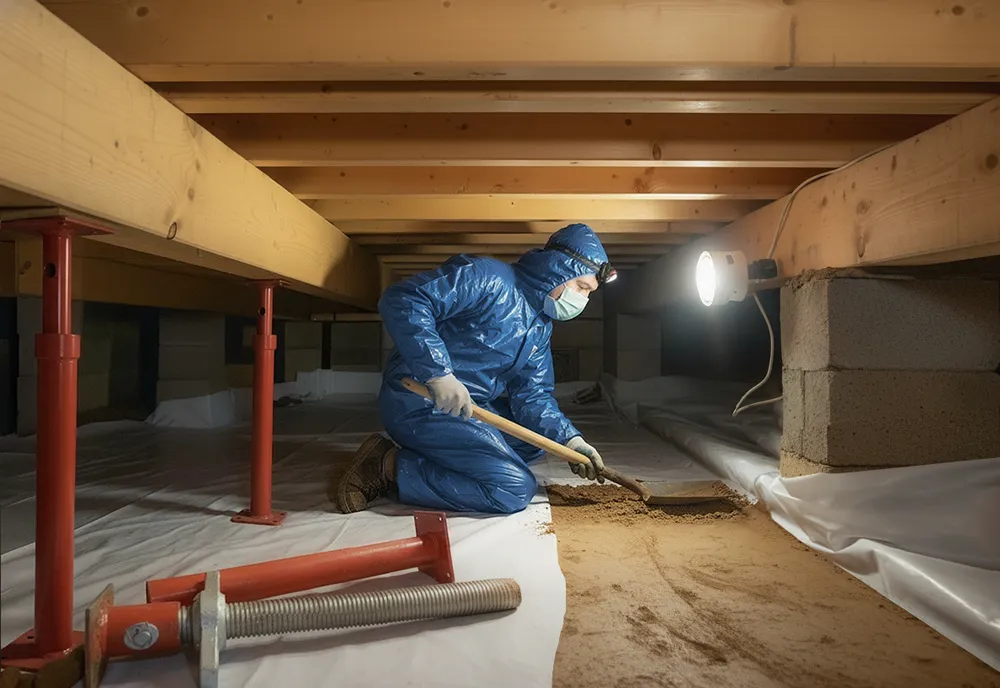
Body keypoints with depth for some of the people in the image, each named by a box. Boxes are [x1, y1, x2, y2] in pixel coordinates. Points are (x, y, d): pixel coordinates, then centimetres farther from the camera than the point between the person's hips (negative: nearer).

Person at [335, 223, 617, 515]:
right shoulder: (486, 277, -16)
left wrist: (569, 439, -6)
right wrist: (439, 373, -31)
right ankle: (392, 468, -11)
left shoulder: (540, 327, 13)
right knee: (515, 489, -17)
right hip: (419, 401, -10)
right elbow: (401, 300, -25)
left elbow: (532, 395, 9)